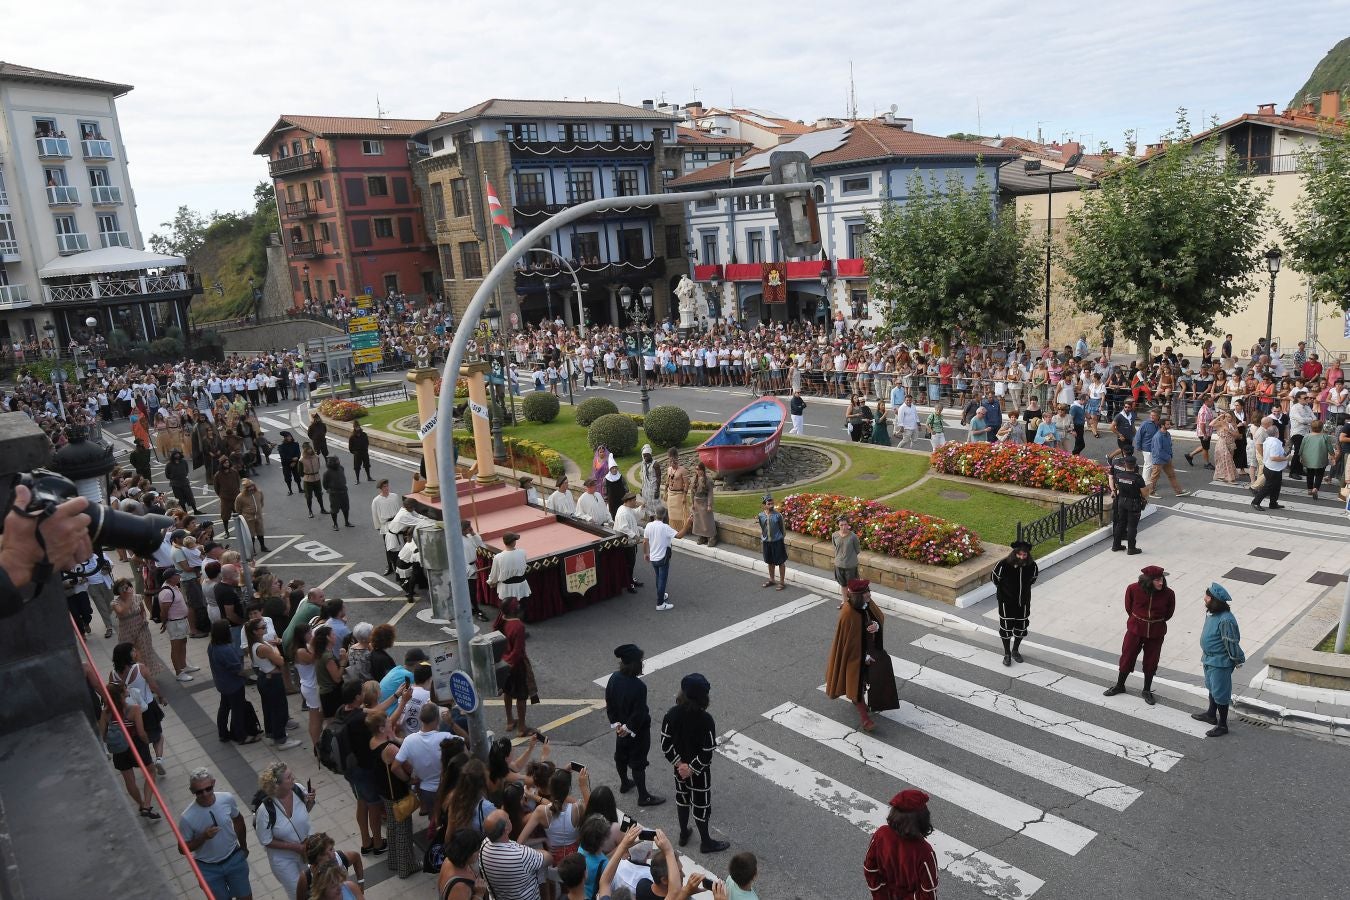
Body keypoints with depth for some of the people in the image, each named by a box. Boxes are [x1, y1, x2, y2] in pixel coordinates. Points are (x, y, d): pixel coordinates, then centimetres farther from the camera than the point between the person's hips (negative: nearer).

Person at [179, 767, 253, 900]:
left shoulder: (227, 799, -19)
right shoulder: (187, 818, -27)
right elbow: (183, 849, -13)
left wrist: (244, 846, 13)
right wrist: (203, 837, -31)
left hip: (234, 858, 2)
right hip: (209, 868, -2)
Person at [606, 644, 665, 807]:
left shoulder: (614, 678, -13)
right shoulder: (639, 686, -34)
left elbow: (609, 703, -3)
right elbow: (639, 714, -26)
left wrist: (616, 723, 2)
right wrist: (630, 729, -12)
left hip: (621, 727, 7)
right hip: (638, 730, -6)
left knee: (621, 755, 25)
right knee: (638, 762, 9)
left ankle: (624, 784, 48)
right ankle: (643, 796, 24)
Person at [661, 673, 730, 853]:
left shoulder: (672, 714, -18)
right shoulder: (705, 720, -29)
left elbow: (665, 744, -13)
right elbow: (707, 753, -25)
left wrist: (679, 763, -8)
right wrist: (692, 769, -14)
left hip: (680, 766, 4)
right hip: (699, 770, -4)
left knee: (682, 797, 27)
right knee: (701, 804, 16)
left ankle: (683, 834, 45)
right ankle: (705, 842, 35)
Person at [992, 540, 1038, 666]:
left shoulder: (1032, 565, -17)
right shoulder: (1004, 564, -26)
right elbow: (996, 578, -6)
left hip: (1023, 601, 3)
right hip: (1006, 601, -3)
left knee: (1021, 627, 16)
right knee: (1006, 627, 6)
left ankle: (1015, 651, 38)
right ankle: (1007, 654, 26)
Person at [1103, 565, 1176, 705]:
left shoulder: (1168, 593, -18)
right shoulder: (1134, 589, -20)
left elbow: (1168, 613, 2)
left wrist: (1156, 621, 9)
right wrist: (1138, 620, 8)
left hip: (1156, 633, 0)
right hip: (1135, 630, 0)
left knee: (1151, 662, 13)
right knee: (1127, 657, 12)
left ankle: (1147, 691, 33)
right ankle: (1119, 686, 33)